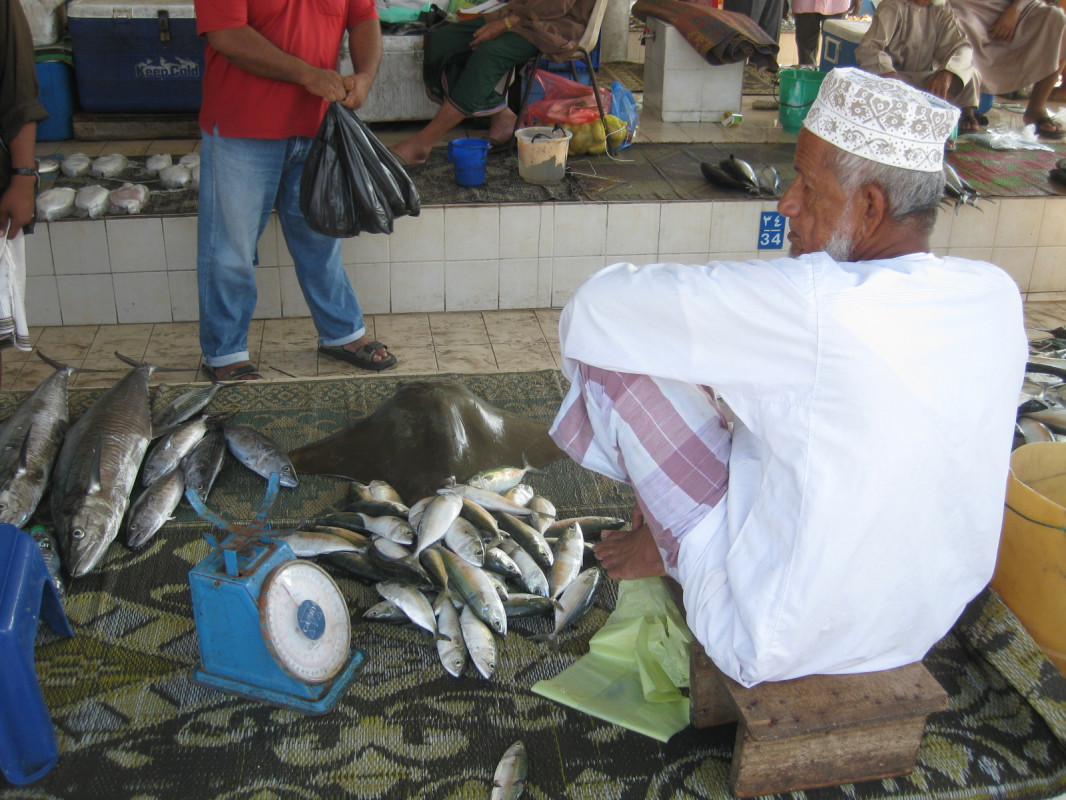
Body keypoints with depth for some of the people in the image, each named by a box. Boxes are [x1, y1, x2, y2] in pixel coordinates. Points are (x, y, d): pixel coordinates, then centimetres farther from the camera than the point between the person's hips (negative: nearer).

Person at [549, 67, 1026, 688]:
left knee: (612, 353, -10)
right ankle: (670, 543, 27)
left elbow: (597, 307, -23)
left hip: (776, 648, -7)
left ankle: (675, 545, 14)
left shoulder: (814, 304, -31)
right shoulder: (997, 295, -9)